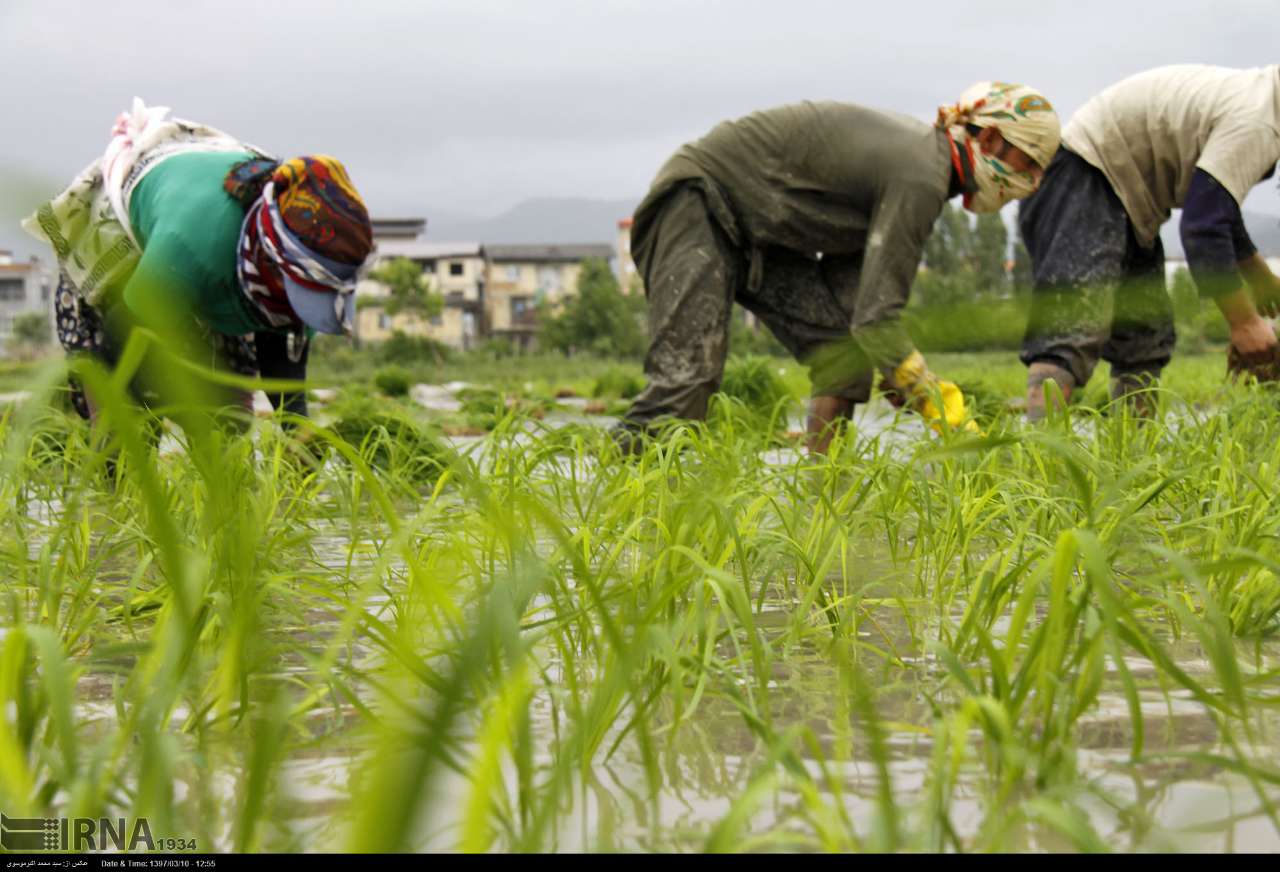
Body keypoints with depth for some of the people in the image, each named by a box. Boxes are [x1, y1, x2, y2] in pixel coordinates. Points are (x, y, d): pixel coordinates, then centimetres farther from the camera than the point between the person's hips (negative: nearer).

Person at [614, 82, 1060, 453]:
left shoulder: (917, 151, 7)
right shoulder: (921, 176, -24)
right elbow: (876, 317, -29)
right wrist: (945, 413, -25)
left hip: (758, 232, 10)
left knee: (845, 340, -4)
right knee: (686, 377, -21)